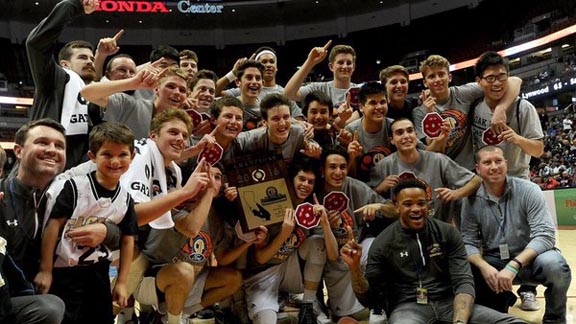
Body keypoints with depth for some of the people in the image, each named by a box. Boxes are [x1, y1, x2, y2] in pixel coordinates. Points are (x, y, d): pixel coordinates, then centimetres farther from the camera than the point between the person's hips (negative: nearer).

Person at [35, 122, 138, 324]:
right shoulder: (75, 187, -12)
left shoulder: (126, 200, 0)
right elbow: (54, 225, -11)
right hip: (64, 270, -4)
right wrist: (45, 270, -12)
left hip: (99, 272, 4)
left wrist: (121, 282, 3)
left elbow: (127, 241, 4)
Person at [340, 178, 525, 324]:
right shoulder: (383, 243, 2)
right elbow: (368, 298, 2)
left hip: (448, 303, 3)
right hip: (408, 308, -2)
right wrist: (354, 267, -18)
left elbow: (463, 282, -1)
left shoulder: (448, 233, 7)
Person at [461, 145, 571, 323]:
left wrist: (513, 266, -30)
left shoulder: (528, 190, -11)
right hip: (493, 261, 2)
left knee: (554, 265, -35)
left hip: (529, 258, -1)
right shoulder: (472, 200, -6)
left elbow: (545, 235, -19)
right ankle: (500, 300, 6)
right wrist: (485, 267, -26)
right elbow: (468, 242, -5)